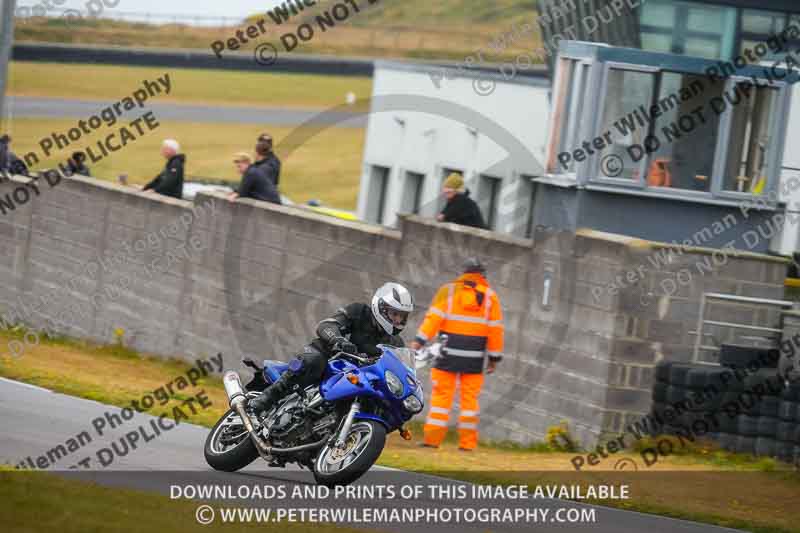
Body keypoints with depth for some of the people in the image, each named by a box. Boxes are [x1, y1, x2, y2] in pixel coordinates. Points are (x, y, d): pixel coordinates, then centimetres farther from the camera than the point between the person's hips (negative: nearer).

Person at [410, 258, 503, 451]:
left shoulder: (448, 291, 3)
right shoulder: (490, 296, 6)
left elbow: (434, 317, -7)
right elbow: (495, 329, 4)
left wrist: (419, 340, -12)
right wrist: (494, 357, 9)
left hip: (449, 353, -1)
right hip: (474, 356, 1)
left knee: (441, 394, 2)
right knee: (470, 397, 6)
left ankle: (433, 437, -4)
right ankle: (467, 442, 4)